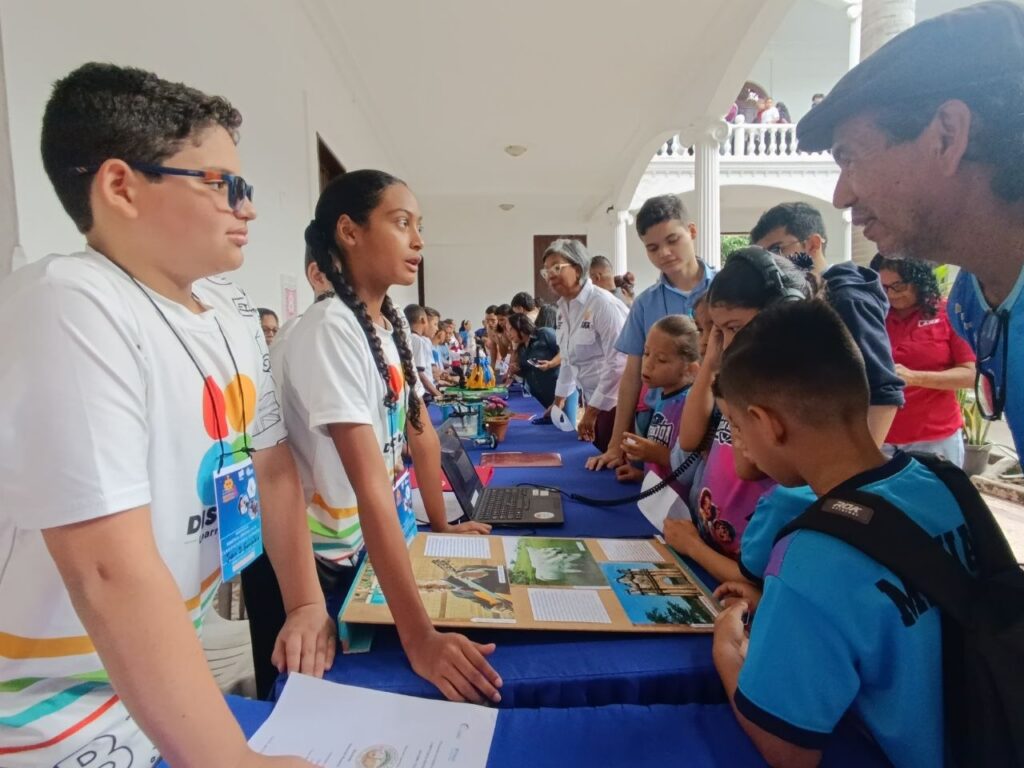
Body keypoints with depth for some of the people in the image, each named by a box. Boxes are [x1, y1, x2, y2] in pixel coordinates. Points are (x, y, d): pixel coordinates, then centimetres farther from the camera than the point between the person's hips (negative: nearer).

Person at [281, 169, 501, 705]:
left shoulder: (391, 320, -1)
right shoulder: (330, 331, -28)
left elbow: (421, 432, 7)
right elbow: (372, 486, -35)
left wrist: (441, 525, 12)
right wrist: (418, 636, -35)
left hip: (372, 546, 8)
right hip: (320, 560, -7)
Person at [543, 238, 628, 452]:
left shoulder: (603, 304, -17)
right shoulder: (563, 307, 7)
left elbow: (618, 363, -20)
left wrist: (592, 411, -16)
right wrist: (560, 398, 18)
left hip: (614, 401, -7)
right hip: (593, 400, 7)